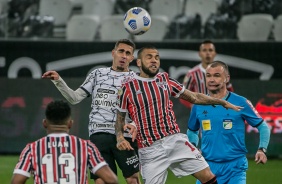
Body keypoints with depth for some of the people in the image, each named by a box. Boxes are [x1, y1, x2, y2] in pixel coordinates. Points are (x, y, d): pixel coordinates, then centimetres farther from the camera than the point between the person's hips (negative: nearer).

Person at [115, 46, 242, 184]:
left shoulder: (165, 80, 10)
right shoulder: (128, 88, 0)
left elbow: (194, 97, 18)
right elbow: (120, 118, 8)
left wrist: (223, 103, 20)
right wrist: (120, 139, -11)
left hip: (176, 140, 3)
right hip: (150, 150, -3)